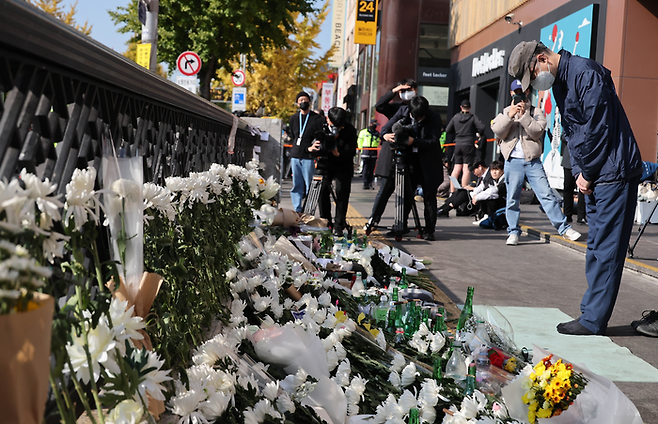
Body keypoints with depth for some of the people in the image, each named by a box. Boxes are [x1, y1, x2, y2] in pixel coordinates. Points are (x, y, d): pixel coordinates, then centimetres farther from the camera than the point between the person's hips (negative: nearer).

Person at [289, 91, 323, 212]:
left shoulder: (316, 119, 2)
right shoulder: (293, 118, 14)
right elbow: (293, 138, 15)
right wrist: (307, 148, 1)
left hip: (309, 157, -4)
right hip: (295, 156, 4)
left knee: (309, 185, -5)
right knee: (296, 185, 5)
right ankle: (297, 211, 10)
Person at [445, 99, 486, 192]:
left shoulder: (455, 117, 6)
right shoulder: (473, 117, -4)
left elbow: (448, 130, 10)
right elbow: (481, 127, -13)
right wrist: (479, 134, 7)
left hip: (458, 145, 4)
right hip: (469, 146, -4)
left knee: (456, 168, 7)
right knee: (466, 169, -5)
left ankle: (452, 191, 6)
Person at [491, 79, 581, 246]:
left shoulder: (536, 112, 10)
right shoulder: (505, 112, 14)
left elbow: (537, 131, -7)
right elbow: (497, 131, -3)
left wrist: (523, 115, -14)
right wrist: (510, 115, -15)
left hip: (533, 161, -1)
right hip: (513, 162, 1)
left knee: (547, 194, -3)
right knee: (512, 198, 3)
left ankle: (564, 228, 3)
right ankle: (513, 232, 13)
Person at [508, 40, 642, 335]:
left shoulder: (585, 73, -16)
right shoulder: (558, 83, 14)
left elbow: (599, 128, -18)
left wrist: (587, 173, -10)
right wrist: (578, 172, 5)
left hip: (613, 173, -10)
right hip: (593, 176, 10)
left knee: (605, 248, -5)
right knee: (596, 246, 12)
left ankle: (593, 320, 0)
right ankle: (592, 314, 19)